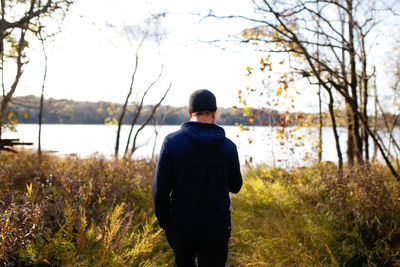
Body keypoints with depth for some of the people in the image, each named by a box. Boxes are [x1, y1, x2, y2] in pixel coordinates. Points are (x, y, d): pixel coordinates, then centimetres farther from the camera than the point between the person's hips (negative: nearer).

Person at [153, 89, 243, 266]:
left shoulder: (172, 141, -10)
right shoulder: (228, 146, -7)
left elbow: (160, 189, -9)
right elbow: (235, 187, 7)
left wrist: (164, 221, 4)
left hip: (181, 227, 1)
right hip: (216, 229, 0)